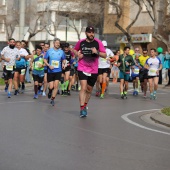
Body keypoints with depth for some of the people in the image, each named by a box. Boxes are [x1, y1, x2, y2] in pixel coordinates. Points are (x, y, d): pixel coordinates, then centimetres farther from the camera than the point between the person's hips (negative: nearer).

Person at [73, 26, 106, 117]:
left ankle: (85, 106, 34)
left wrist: (97, 52, -21)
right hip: (82, 69, -2)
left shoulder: (98, 43, -4)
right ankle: (82, 109, -17)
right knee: (83, 88, -16)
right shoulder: (81, 42, -2)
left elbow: (105, 55, -3)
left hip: (93, 70, 2)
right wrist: (78, 54, -4)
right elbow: (75, 50, 17)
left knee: (89, 89, 14)